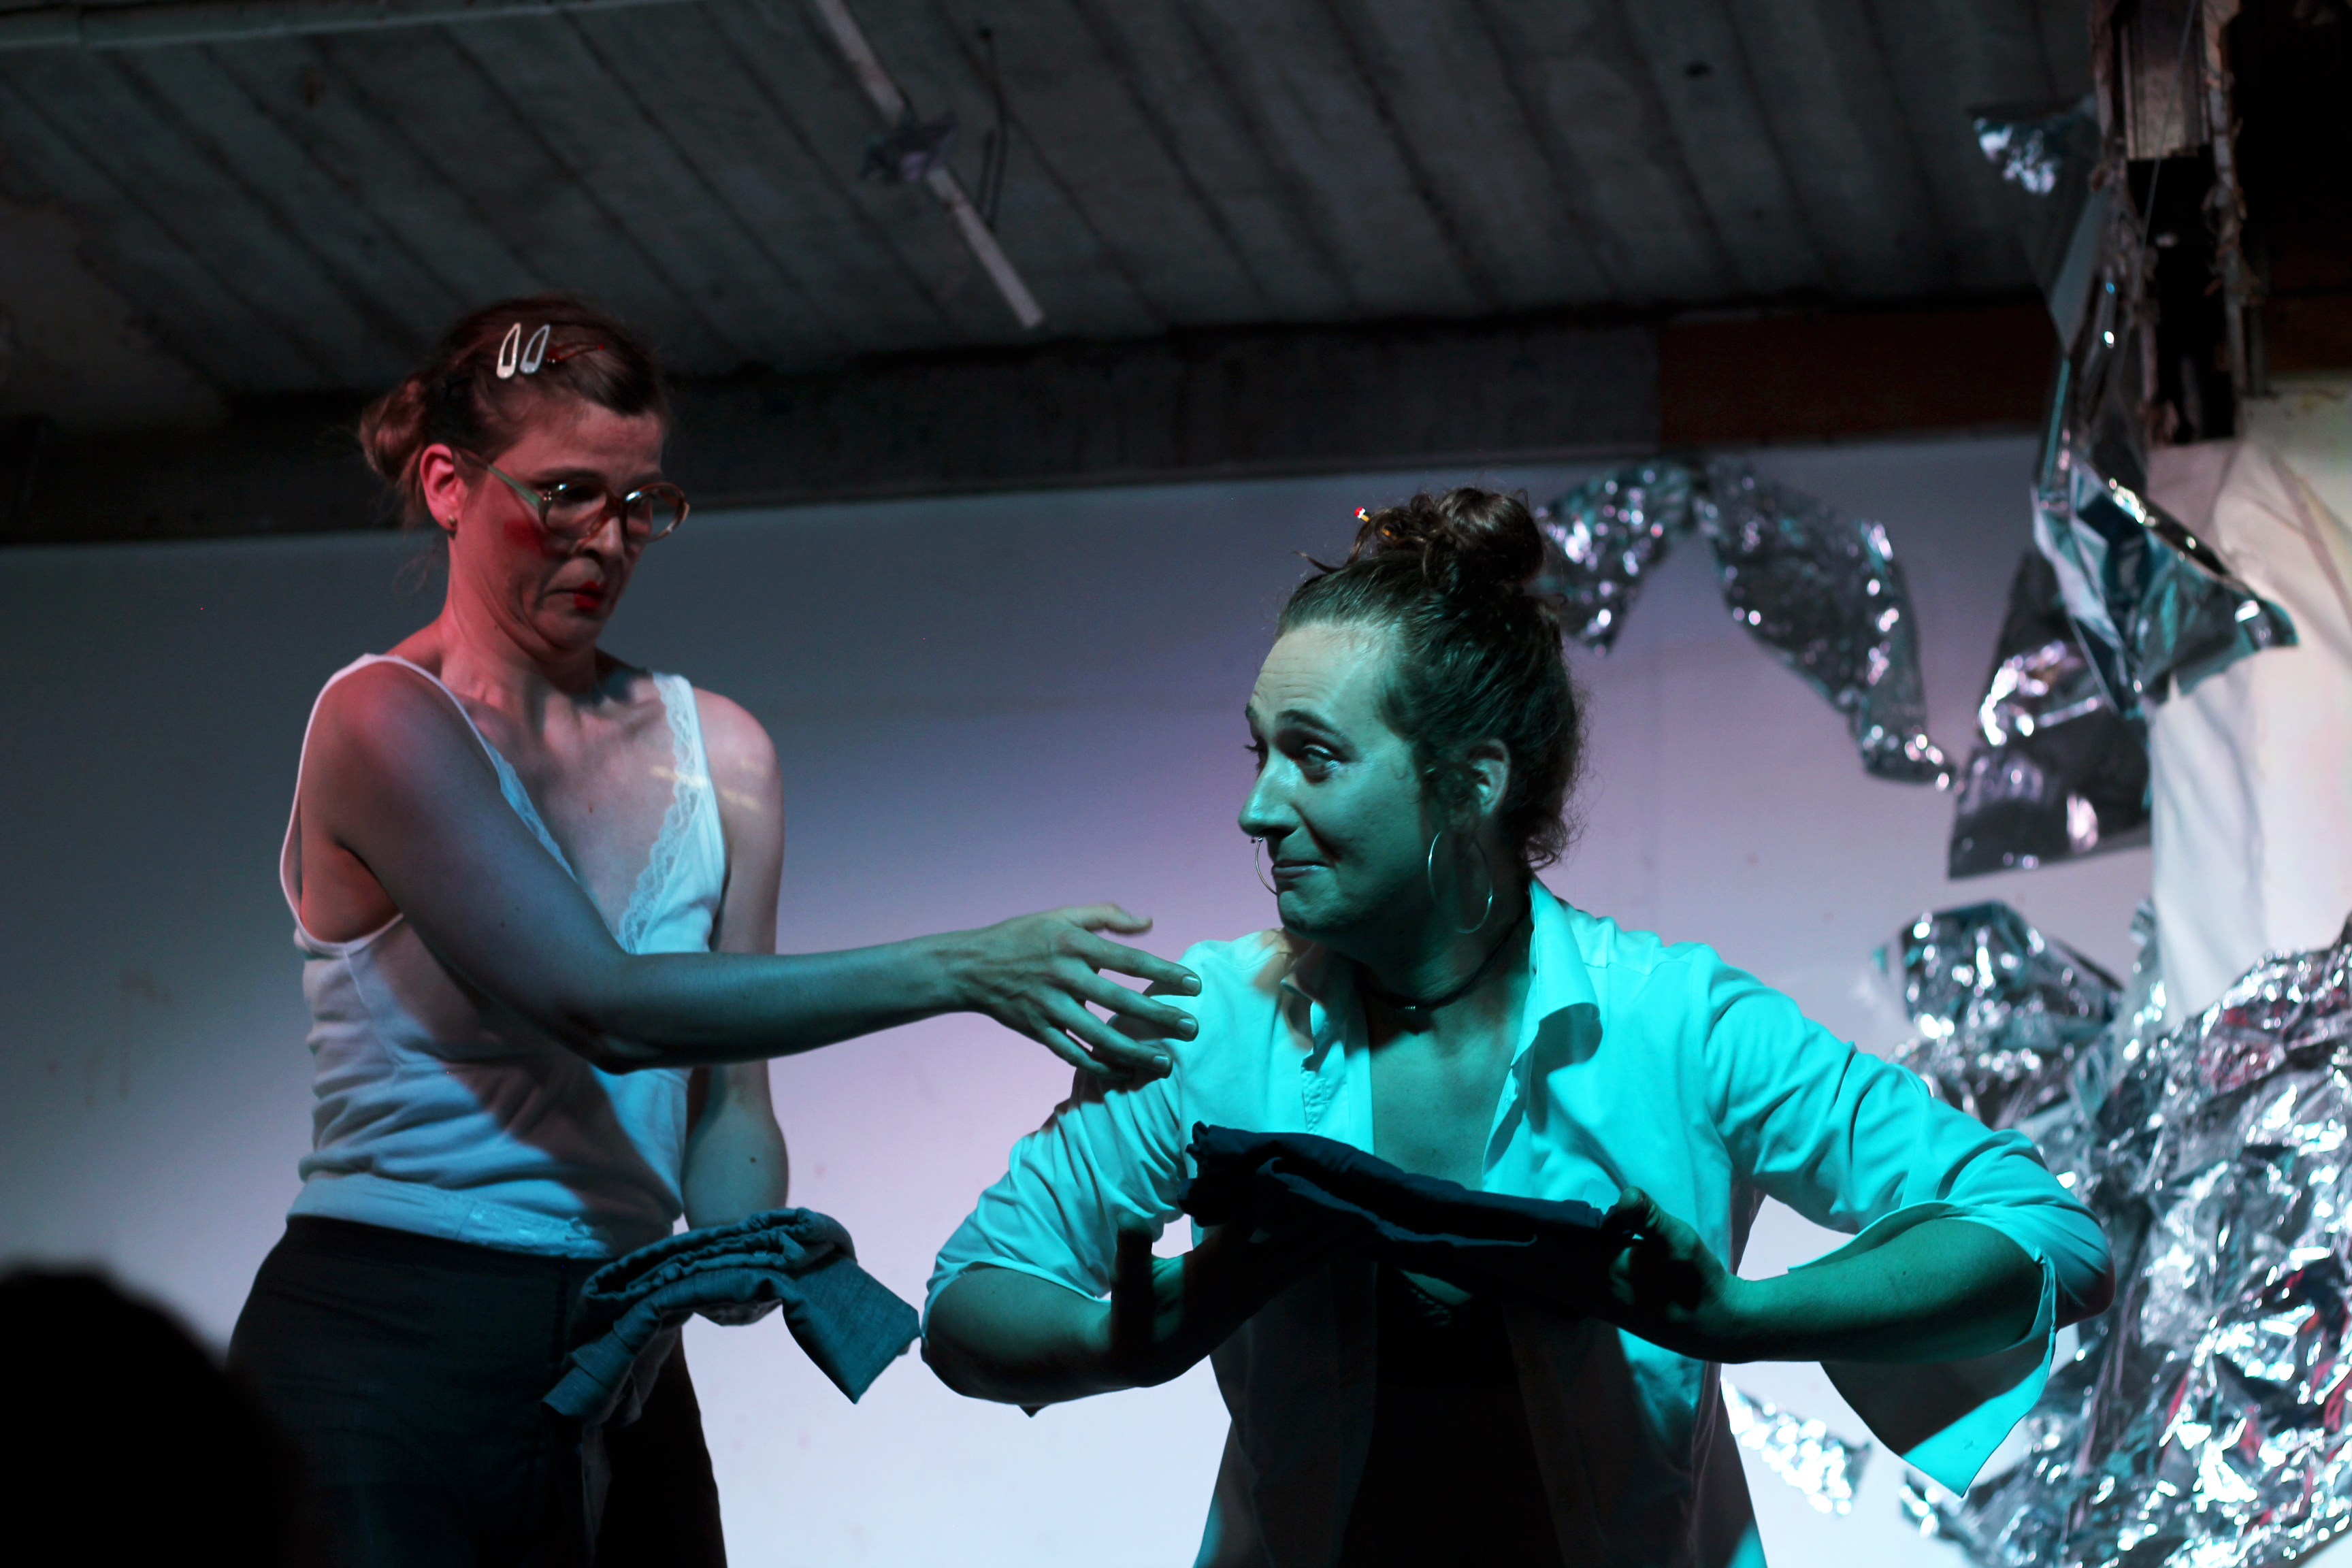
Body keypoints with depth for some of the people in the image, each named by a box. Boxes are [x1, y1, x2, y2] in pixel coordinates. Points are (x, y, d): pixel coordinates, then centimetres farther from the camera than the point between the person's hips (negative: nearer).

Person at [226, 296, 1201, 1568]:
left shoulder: (717, 754, 10)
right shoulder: (384, 722, -10)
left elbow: (726, 1100, 8)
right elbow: (603, 1007, -21)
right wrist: (964, 969, -23)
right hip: (385, 1355, -6)